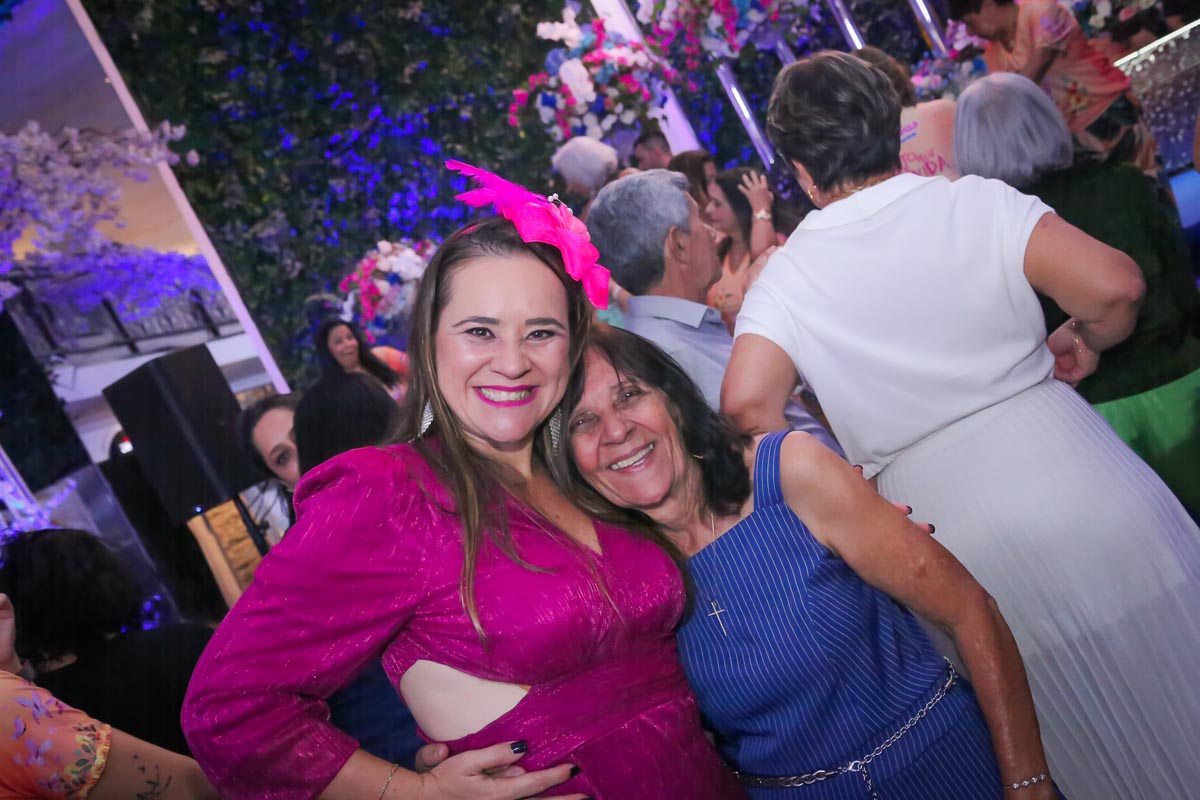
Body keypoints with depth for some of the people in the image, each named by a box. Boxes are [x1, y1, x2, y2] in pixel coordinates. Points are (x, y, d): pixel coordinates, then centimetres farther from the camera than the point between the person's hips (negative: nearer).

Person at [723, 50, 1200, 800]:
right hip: (1083, 486, 0)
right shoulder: (976, 202, -5)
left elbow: (748, 404, -17)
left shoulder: (784, 279, -4)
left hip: (949, 529, 1)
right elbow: (1115, 284, -14)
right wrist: (1084, 340, 7)